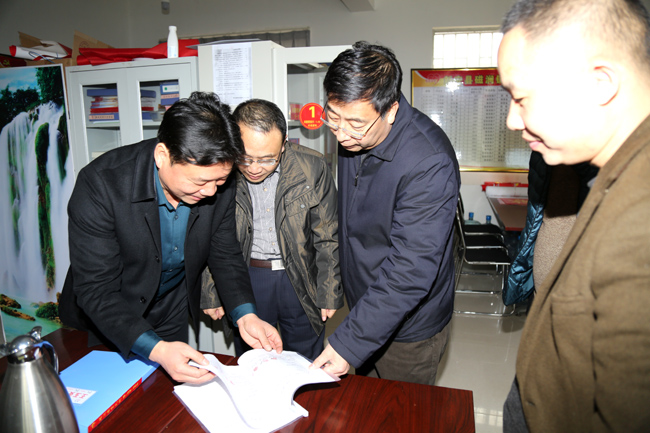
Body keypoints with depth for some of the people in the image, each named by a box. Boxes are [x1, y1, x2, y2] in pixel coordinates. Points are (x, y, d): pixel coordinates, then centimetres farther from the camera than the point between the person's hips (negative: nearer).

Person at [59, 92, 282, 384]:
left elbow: (225, 253, -8)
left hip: (172, 312, 3)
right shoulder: (101, 184, -33)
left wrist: (245, 315, -23)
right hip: (102, 317, -3)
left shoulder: (217, 185, -21)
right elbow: (96, 289, -30)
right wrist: (156, 349, -42)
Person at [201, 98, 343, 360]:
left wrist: (329, 294, 0)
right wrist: (210, 295, 5)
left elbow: (327, 237, -3)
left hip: (301, 279, 0)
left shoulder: (312, 167, -11)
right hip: (246, 279, 1)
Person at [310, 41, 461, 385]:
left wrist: (349, 343, -31)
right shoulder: (352, 136, -5)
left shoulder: (429, 164, -31)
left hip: (408, 330, -6)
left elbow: (410, 271, -32)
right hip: (365, 306, 7)